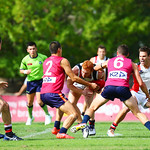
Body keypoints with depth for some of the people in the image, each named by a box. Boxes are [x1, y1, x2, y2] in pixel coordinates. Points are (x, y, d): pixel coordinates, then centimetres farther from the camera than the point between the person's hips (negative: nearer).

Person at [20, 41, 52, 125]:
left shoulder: (43, 58, -11)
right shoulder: (25, 60, -6)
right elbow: (21, 70, 7)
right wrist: (25, 71, -15)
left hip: (40, 81, -3)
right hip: (30, 82, 3)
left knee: (40, 101, -13)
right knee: (29, 102, 10)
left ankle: (48, 115, 11)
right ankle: (30, 117, 35)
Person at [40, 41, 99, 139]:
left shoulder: (46, 62, 20)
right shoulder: (63, 61, 0)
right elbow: (74, 78, -2)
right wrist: (90, 85, 8)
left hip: (43, 94, 8)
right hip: (54, 93, -8)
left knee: (62, 107, 37)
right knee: (74, 115, -10)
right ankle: (62, 133, -31)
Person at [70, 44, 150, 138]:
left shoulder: (109, 61, 27)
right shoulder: (131, 64, 21)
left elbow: (95, 68, 44)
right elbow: (141, 83, 16)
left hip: (109, 87, 1)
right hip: (123, 88, -1)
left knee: (92, 108, 17)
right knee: (137, 113, 11)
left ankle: (83, 123, -5)